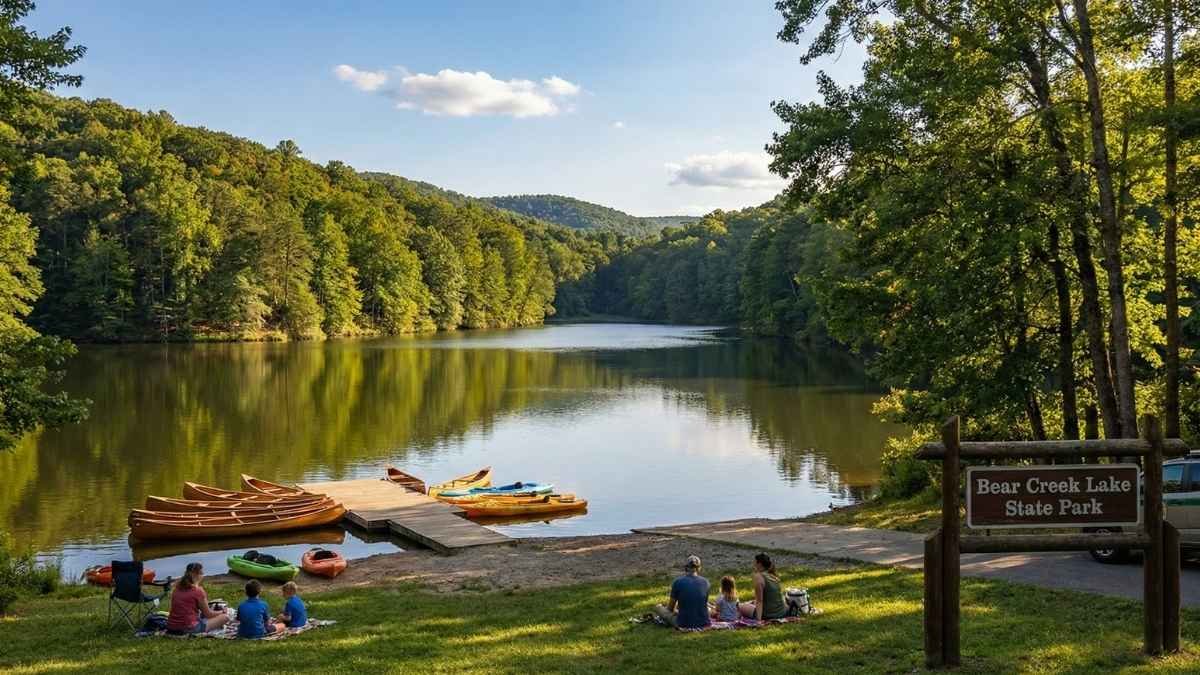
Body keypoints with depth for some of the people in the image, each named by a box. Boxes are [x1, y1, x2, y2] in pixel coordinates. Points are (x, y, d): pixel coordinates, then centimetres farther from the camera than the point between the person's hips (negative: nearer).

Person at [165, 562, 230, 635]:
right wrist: (222, 612, 19)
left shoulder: (177, 589, 9)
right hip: (189, 628, -7)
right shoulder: (198, 591, -10)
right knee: (225, 617, -1)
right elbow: (208, 614, 0)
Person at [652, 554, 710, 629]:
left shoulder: (678, 582, -7)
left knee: (658, 607, 16)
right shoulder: (705, 582, 1)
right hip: (703, 623, 2)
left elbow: (671, 607, 4)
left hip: (684, 624, -2)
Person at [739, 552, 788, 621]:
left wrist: (759, 619, -23)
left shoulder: (758, 576, -14)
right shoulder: (773, 576, 8)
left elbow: (759, 601, -20)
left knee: (740, 606, 9)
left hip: (768, 615, -7)